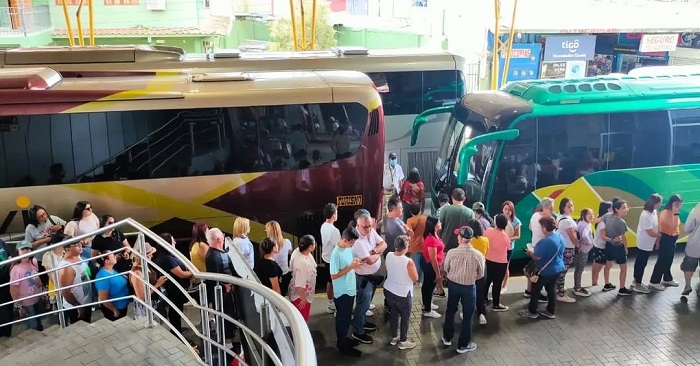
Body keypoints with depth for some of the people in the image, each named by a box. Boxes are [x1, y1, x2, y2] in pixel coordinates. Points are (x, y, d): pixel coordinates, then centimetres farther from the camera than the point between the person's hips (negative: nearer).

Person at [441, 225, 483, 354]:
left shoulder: (451, 252, -19)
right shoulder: (478, 255, -19)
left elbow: (446, 270, -3)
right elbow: (480, 274, -5)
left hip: (453, 284, 2)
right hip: (469, 287, -1)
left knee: (450, 311, 23)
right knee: (467, 316, 14)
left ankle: (447, 338, 37)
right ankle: (463, 345, 23)